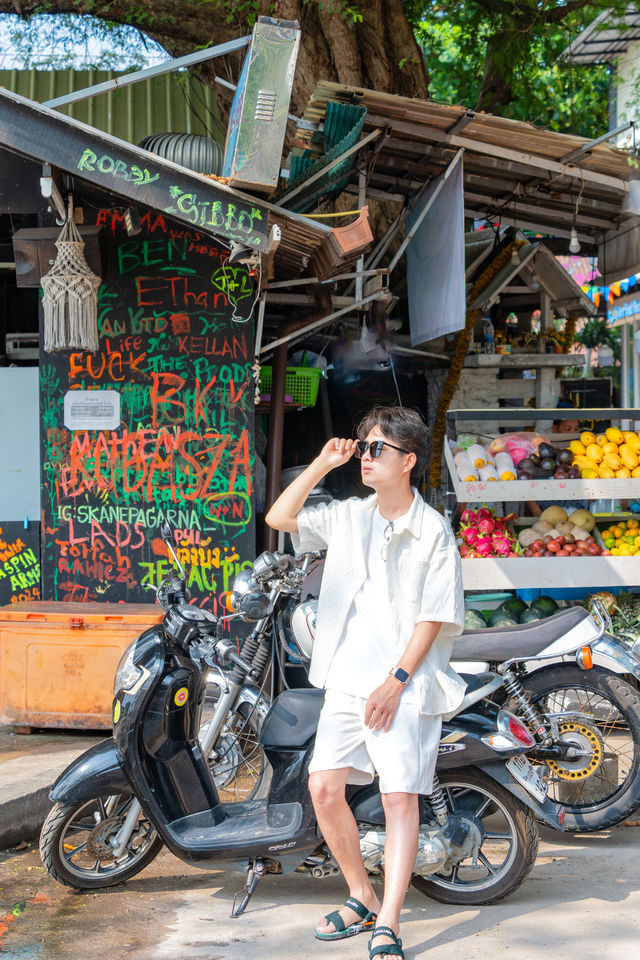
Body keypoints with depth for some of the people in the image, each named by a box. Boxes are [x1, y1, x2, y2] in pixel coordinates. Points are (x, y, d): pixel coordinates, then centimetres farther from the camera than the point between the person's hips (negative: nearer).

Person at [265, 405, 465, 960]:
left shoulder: (432, 530, -5)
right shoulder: (348, 518, 11)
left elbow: (434, 616, -8)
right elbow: (279, 517, 9)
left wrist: (397, 680, -14)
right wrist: (322, 464, 3)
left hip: (405, 686, -5)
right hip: (347, 680, 5)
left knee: (400, 798, -7)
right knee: (324, 787, -2)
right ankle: (363, 900, 16)